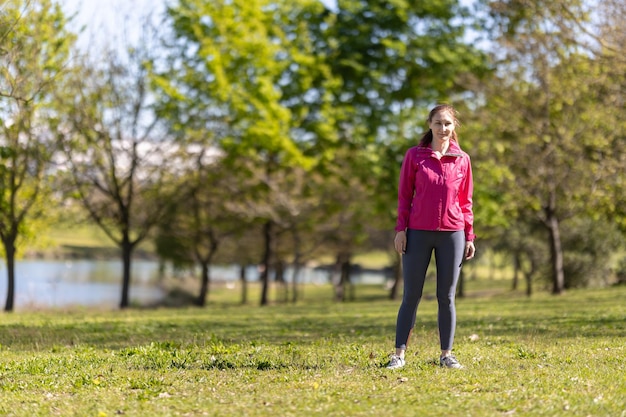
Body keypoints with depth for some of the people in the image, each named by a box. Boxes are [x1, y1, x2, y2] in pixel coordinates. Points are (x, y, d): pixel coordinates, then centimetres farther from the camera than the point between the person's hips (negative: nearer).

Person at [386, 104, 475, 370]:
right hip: (418, 233, -1)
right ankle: (399, 354, 4)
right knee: (411, 296, 1)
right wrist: (400, 229, -4)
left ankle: (446, 354, 12)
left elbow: (465, 201, 10)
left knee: (447, 297, 6)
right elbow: (404, 195, 3)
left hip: (452, 234, 1)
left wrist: (469, 237, 7)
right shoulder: (414, 156, 3)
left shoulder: (462, 160, 6)